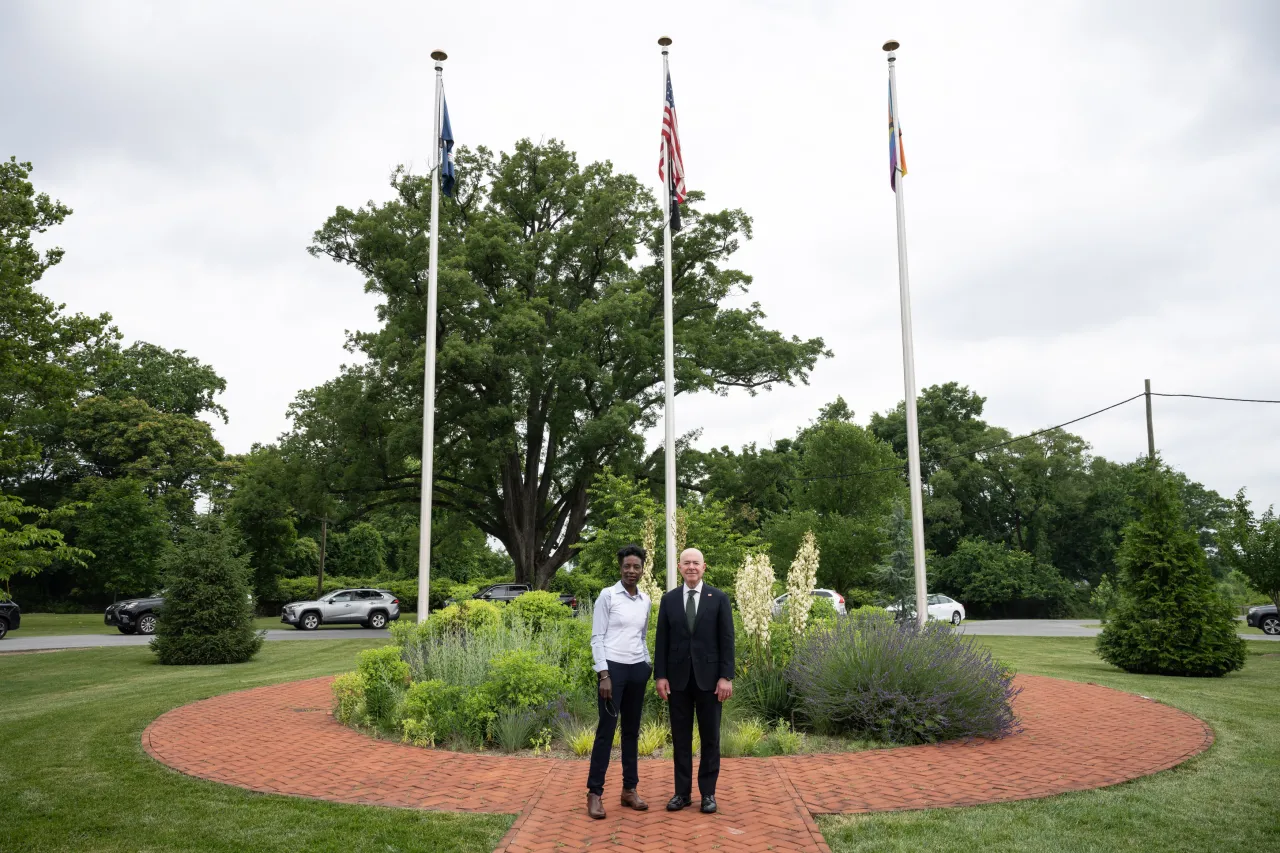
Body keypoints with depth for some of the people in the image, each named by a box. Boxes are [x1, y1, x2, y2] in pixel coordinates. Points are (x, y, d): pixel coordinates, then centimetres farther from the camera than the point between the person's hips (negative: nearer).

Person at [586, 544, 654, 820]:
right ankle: (594, 792, 4)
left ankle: (630, 789, 19)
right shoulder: (607, 596, -6)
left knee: (632, 731, 11)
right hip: (613, 667, -5)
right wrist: (604, 674, -13)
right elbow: (597, 638, -7)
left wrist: (648, 664, 12)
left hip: (638, 669, 5)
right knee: (606, 730, -4)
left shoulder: (646, 600, 10)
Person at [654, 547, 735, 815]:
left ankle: (708, 793, 16)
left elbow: (727, 640, -3)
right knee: (680, 737, 8)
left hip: (708, 677, -1)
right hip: (678, 678, 2)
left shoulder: (719, 598, -1)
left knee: (710, 737, 6)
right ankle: (682, 792, 17)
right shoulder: (669, 599, 4)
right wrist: (660, 675, -2)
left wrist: (726, 677, -8)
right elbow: (662, 641, 4)